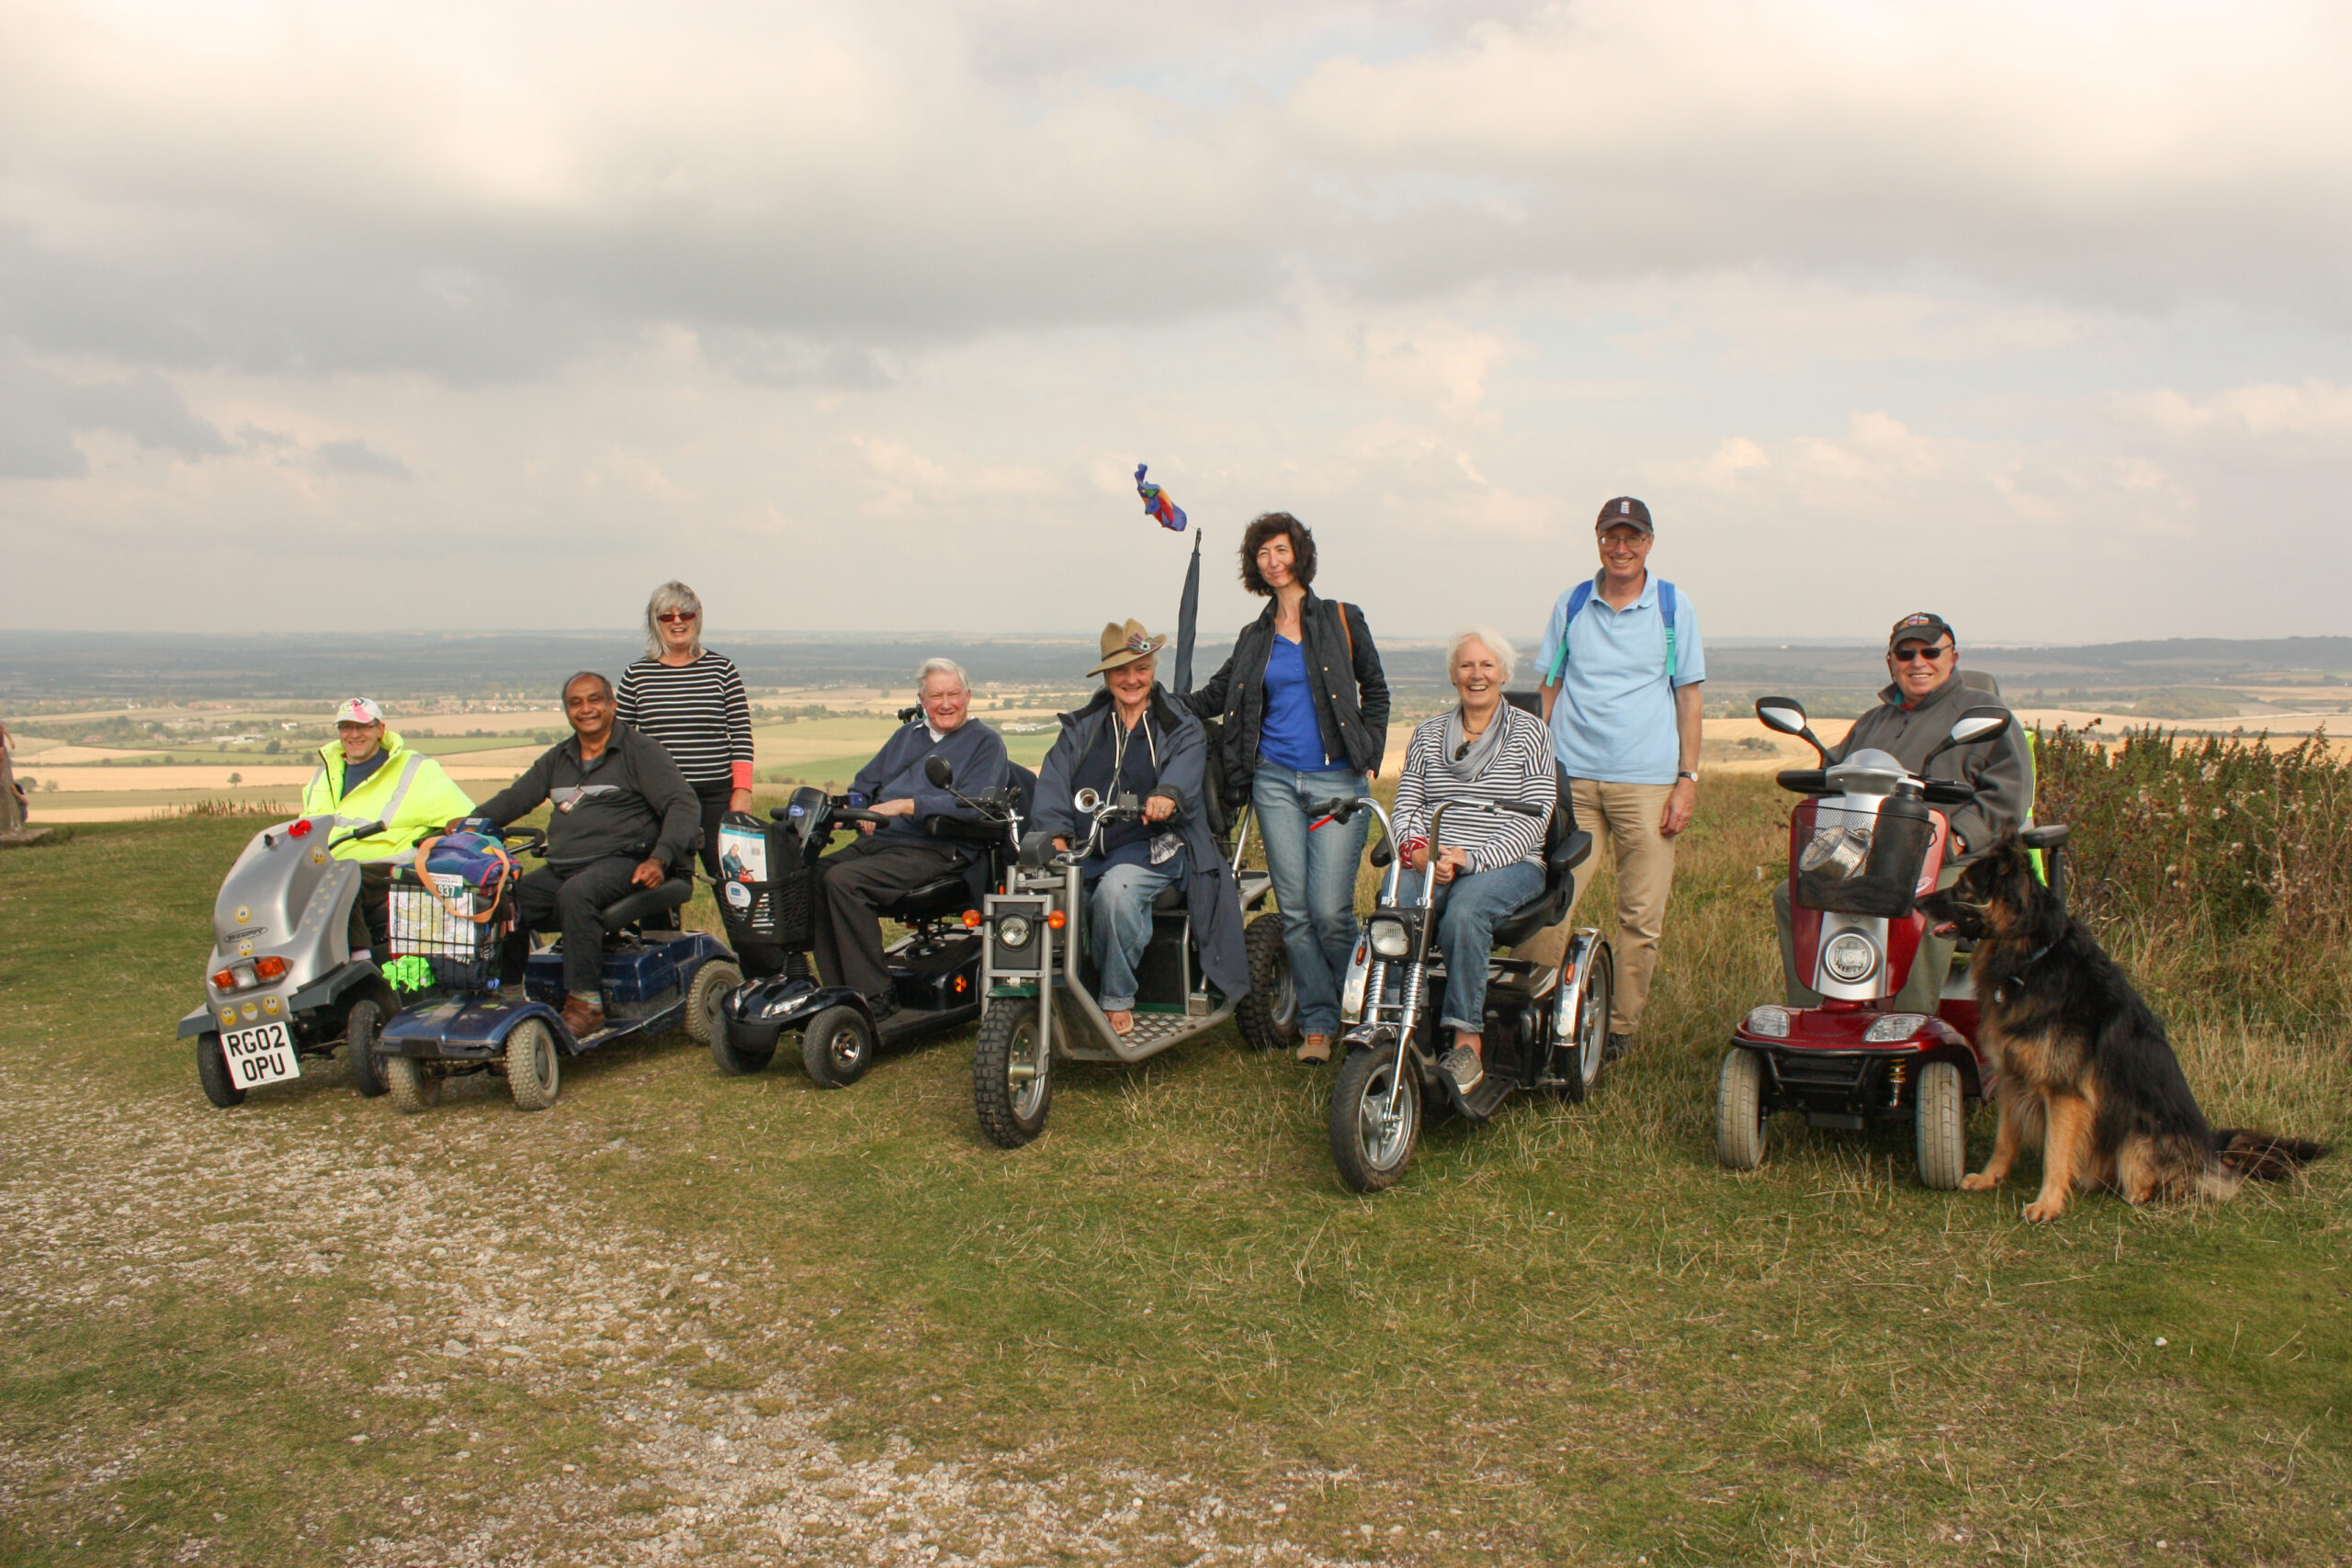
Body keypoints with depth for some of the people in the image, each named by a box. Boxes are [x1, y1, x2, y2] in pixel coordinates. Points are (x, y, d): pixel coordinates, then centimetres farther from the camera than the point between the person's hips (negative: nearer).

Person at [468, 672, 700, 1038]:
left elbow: (683, 804, -7)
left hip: (620, 861, -6)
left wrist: (659, 859, -20)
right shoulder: (557, 760, 22)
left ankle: (585, 1002, -33)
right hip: (559, 869, 6)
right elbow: (514, 798, 22)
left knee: (575, 894, -37)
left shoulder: (640, 752, 2)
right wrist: (469, 824, 3)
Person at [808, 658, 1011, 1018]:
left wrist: (907, 805, -21)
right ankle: (839, 990, -13)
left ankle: (875, 995, -21)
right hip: (878, 839, 7)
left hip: (937, 850, -7)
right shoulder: (908, 734, 25)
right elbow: (864, 783, 27)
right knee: (813, 875, -17)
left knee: (843, 880, -28)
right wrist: (853, 807, 3)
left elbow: (973, 804, -14)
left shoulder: (985, 742, 3)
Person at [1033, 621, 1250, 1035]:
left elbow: (1185, 770, -14)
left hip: (1155, 846, -3)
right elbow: (1054, 780, 2)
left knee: (1116, 888, -34)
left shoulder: (1182, 729, 9)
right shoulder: (1080, 728, 18)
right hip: (1085, 850, 3)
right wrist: (1056, 834, -17)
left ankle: (1116, 1000, -18)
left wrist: (1167, 795, -39)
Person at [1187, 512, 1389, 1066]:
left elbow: (1375, 692, 11)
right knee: (1295, 911, 0)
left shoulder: (1343, 620, 6)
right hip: (1275, 780, 3)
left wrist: (1370, 757, 2)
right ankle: (1318, 1024, 8)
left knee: (1330, 911, -10)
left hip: (1337, 780, -3)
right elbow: (1215, 696, 19)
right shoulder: (1255, 637, 14)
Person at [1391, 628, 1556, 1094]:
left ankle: (1468, 1044, -27)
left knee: (1464, 912, -35)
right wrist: (1416, 847, -13)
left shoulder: (1529, 733, 4)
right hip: (1429, 863, 3)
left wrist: (1472, 859, -18)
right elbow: (1406, 803, 11)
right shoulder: (1428, 734, 17)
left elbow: (1535, 817, -5)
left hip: (1510, 864, -3)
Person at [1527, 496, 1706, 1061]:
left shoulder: (1674, 606, 7)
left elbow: (1688, 696, 7)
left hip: (1647, 781, 0)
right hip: (1572, 776, 1)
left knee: (1642, 914, 0)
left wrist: (1688, 779, 0)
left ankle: (1619, 1026, 12)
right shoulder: (1571, 605, 11)